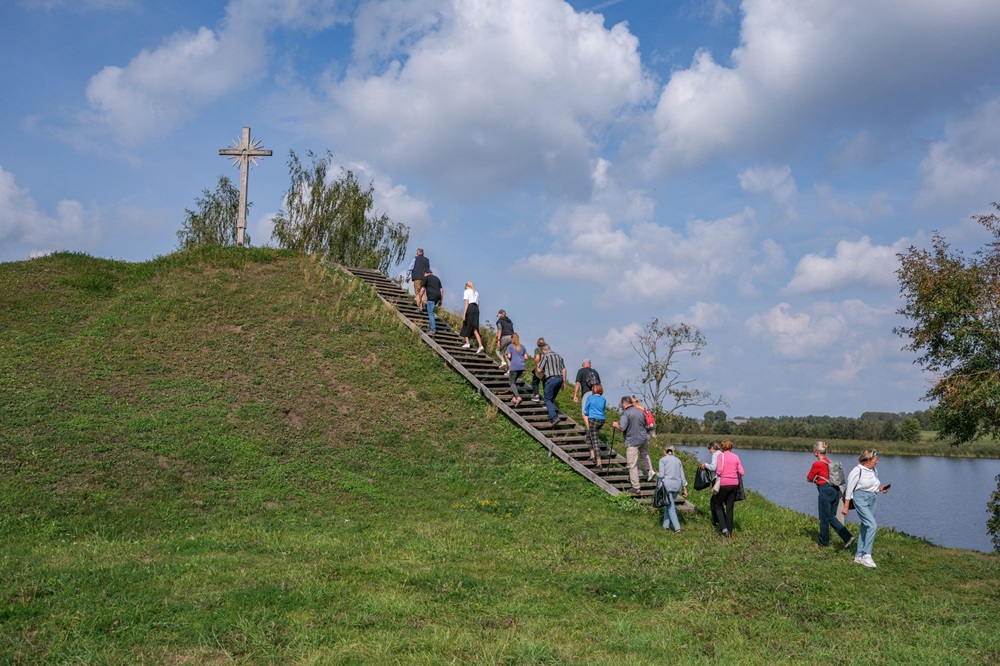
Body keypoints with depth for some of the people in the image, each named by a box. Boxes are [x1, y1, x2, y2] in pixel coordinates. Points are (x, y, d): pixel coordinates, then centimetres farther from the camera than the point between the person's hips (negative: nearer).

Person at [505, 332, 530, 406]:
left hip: (514, 366, -5)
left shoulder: (510, 346, 3)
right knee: (514, 381, 19)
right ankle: (514, 398, 10)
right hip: (522, 366, 5)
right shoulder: (522, 347, 16)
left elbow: (509, 356, -8)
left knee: (512, 383, -2)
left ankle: (518, 397, -24)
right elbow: (526, 357, 9)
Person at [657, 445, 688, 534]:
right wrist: (685, 489, 13)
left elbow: (661, 474, -9)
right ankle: (666, 525, 23)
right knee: (668, 504, 21)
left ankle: (677, 528, -14)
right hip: (677, 485, 5)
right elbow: (682, 476, 12)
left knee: (670, 507, -4)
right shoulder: (678, 460, 15)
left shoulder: (663, 460, 1)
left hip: (667, 484, -5)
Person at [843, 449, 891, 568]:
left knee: (865, 527, 11)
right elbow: (850, 488, -10)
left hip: (873, 500, 8)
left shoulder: (873, 470, 10)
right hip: (861, 499, -8)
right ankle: (866, 555, -12)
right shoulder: (857, 471, -13)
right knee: (872, 525, -19)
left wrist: (880, 488, 3)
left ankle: (859, 555, 20)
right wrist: (846, 506, -9)